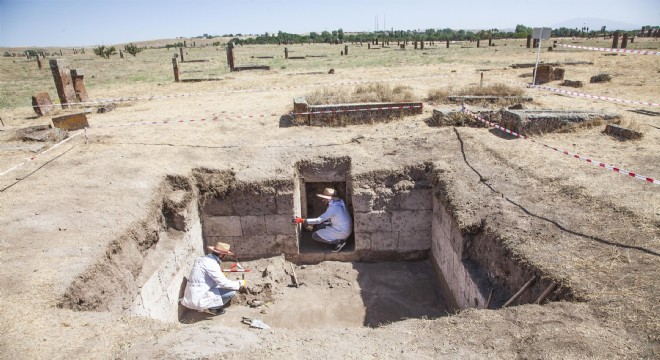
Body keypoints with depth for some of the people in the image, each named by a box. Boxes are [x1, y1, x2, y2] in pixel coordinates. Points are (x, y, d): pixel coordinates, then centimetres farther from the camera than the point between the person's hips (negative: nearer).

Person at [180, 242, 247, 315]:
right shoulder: (212, 264, -22)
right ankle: (211, 308, 3)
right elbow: (224, 283, -20)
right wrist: (240, 284, -9)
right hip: (199, 299, -9)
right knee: (232, 292, -11)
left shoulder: (205, 258, 4)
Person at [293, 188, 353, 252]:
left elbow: (319, 220, -25)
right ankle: (338, 239, 9)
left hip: (342, 232, -9)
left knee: (315, 236, -5)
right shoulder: (339, 202, 2)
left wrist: (302, 220, -25)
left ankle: (338, 242, -7)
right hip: (345, 229, 9)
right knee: (319, 226, 16)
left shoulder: (333, 207, -24)